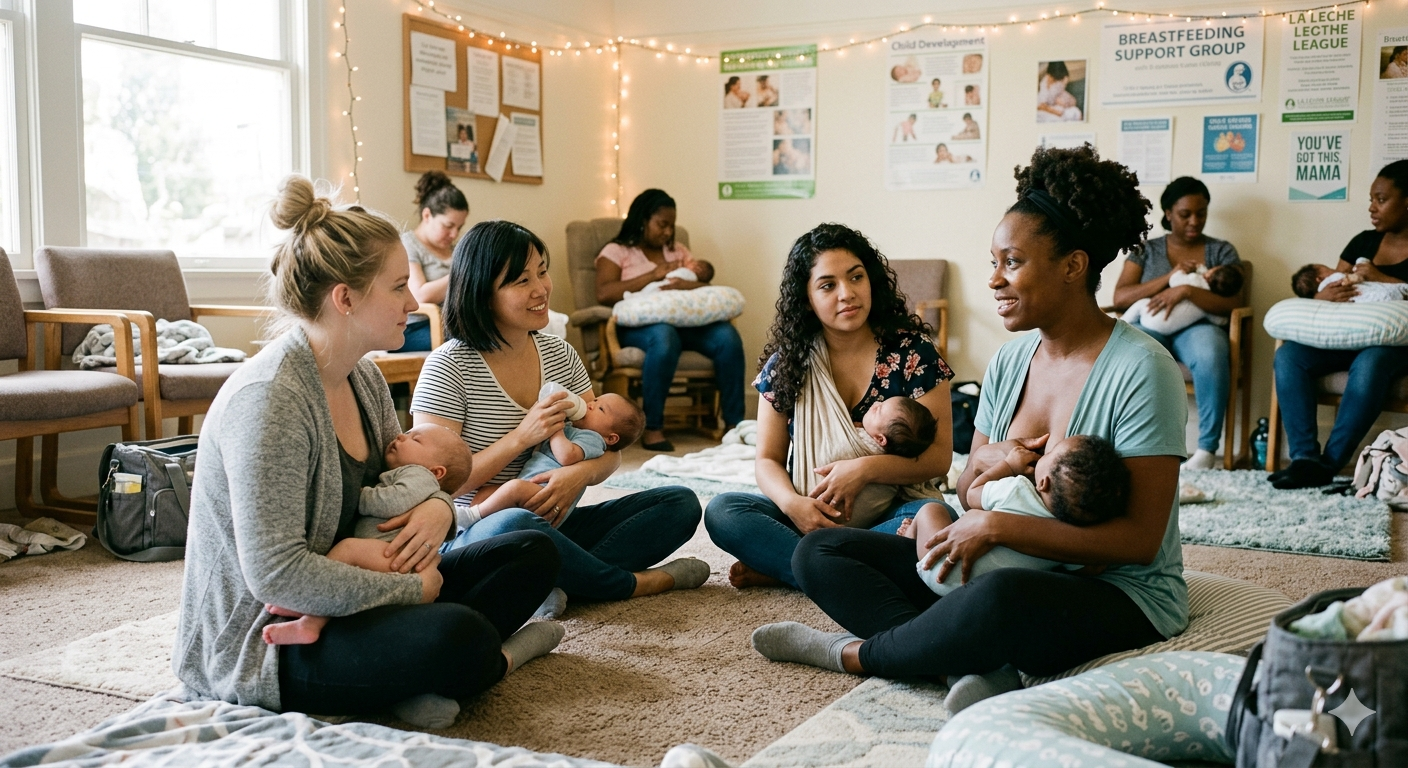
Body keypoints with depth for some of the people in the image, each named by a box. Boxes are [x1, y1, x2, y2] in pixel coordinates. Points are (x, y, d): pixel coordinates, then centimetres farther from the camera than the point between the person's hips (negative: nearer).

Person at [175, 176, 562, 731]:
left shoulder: (363, 378, 4)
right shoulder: (268, 399, -24)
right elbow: (275, 573, -29)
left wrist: (437, 508, -9)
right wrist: (414, 590, -20)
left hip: (337, 600, 10)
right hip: (257, 642, -9)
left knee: (533, 553, 7)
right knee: (457, 634, -34)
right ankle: (494, 659, -1)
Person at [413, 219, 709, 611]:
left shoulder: (560, 355, 8)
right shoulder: (449, 367, -10)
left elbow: (609, 451, 8)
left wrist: (580, 472, -16)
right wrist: (522, 437, -19)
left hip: (552, 526, 7)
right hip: (472, 535, -6)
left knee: (681, 503, -7)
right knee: (514, 527, -42)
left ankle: (559, 583, -25)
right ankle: (635, 583, -17)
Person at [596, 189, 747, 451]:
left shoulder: (678, 250, 24)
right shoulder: (616, 251, 9)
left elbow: (704, 285, 12)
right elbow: (604, 293, -9)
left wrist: (688, 285, -14)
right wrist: (653, 275, -10)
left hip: (685, 320, 5)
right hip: (639, 323, -5)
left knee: (727, 336, -26)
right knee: (664, 337, -40)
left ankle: (734, 422, -22)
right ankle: (652, 429, -31)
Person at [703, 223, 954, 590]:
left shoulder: (911, 351, -3)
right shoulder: (786, 363, 2)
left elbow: (938, 456, -5)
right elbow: (769, 460, 4)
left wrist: (865, 469, -22)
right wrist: (792, 503, -19)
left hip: (891, 512, -1)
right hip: (810, 515, 1)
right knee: (722, 511, -22)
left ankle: (781, 569, -24)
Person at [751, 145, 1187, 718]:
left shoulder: (1139, 371, -16)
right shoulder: (1010, 360, 6)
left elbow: (1141, 540, -19)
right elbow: (967, 498, 10)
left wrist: (995, 526, -23)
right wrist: (984, 461, -15)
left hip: (1120, 593, -7)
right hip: (1010, 569, 7)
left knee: (1002, 597, -43)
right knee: (820, 552, -2)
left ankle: (857, 653, -12)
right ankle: (977, 668, -22)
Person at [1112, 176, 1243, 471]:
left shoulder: (1221, 251, 12)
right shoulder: (1146, 250, 15)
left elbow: (1232, 305, -2)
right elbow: (1120, 298, 1)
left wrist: (1186, 291, -18)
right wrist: (1169, 277, -9)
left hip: (1197, 327, -1)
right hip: (1150, 325, 1)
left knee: (1211, 356, -39)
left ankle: (1207, 447, -26)